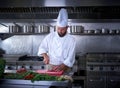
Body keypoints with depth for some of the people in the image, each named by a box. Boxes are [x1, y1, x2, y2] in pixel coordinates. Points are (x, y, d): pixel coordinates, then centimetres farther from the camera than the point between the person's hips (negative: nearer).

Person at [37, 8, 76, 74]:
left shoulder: (71, 39, -3)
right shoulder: (50, 36, 5)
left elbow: (70, 59, -7)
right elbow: (42, 47, 13)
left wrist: (61, 67, -20)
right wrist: (45, 56, -7)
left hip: (64, 68, -2)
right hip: (50, 67, 2)